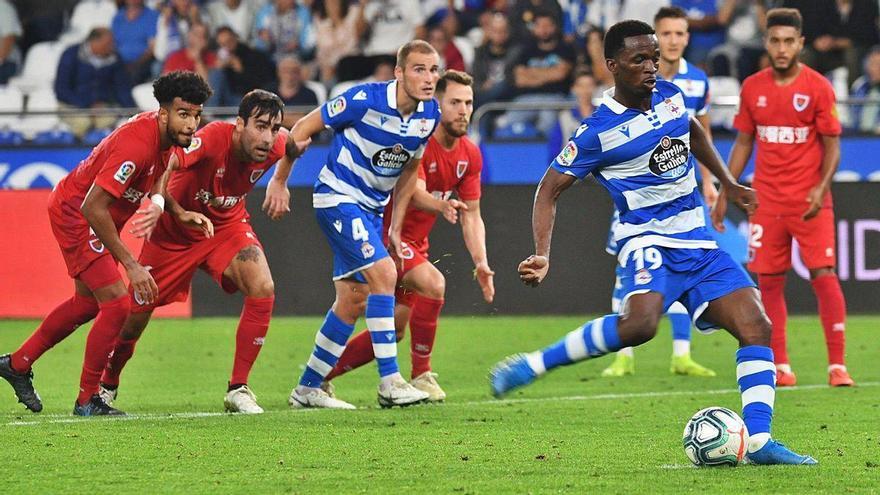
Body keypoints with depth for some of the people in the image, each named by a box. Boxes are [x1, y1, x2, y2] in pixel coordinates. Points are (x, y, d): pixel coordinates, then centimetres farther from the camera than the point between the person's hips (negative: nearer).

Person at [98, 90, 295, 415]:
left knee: (263, 289, -23)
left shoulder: (276, 146, -20)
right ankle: (107, 385, 36)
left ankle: (238, 390, -11)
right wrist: (179, 212, -59)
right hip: (175, 231, -3)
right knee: (133, 318, 6)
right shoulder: (214, 138, -36)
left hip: (227, 225, 3)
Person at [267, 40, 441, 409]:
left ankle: (307, 389, 21)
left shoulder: (430, 115, -3)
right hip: (338, 197, -8)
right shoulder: (365, 100, -23)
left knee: (353, 301, 9)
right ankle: (390, 383, -21)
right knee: (383, 274, -22)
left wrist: (395, 227, 12)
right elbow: (304, 127, -11)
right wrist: (279, 180, -5)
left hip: (371, 208, 8)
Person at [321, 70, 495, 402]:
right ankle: (421, 375, -19)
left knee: (394, 330, 8)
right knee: (432, 283, -30)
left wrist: (481, 262, -10)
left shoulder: (470, 155, 1)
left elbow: (471, 215, 3)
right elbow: (414, 193, -35)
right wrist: (441, 206, -57)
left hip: (414, 243, 8)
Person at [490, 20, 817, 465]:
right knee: (640, 322, -35)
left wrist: (728, 184, 33)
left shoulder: (670, 96, 7)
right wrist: (542, 256, -16)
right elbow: (549, 190, -4)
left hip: (698, 243, 7)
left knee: (756, 327, -9)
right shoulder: (597, 132, -10)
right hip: (648, 241, -7)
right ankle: (531, 365, -23)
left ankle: (758, 441, -11)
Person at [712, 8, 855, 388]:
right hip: (767, 201, 3)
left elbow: (832, 146, -3)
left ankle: (837, 365, -8)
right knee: (769, 282, 2)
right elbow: (743, 143, 15)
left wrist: (821, 189, -17)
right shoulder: (753, 88, 6)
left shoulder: (818, 87, -4)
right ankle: (781, 367, 10)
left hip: (810, 203, -3)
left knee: (824, 275, -10)